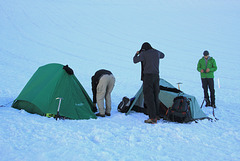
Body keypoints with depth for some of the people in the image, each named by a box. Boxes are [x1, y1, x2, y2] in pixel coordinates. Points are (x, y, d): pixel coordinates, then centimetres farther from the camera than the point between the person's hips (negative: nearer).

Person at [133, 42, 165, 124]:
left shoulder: (143, 54, -5)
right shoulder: (156, 52, 12)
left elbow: (135, 61, 9)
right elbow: (162, 55, 35)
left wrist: (137, 54, 29)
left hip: (148, 76, -6)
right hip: (156, 76, 6)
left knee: (148, 97, -6)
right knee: (155, 96, 17)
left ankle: (152, 118, -10)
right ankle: (156, 115, 25)